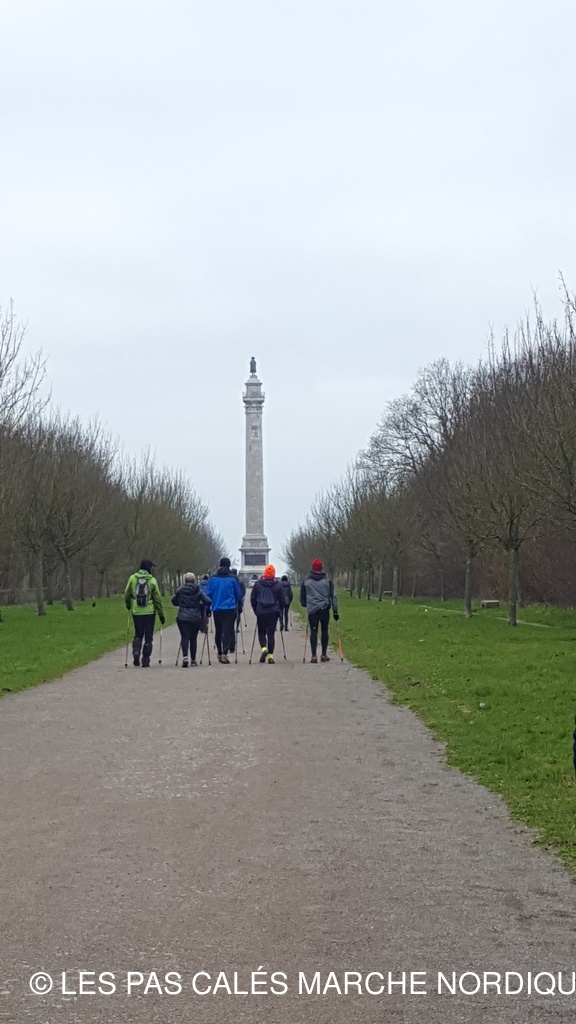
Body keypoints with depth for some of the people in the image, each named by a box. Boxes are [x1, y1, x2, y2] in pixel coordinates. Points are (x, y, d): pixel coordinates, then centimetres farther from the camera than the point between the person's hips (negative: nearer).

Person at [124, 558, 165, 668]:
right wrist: (161, 615, 2)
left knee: (138, 635, 17)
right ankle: (145, 661, 6)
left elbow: (126, 595, 4)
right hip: (150, 612, -2)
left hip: (136, 612, 2)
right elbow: (157, 599, -4)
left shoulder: (132, 579, -1)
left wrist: (128, 606, 23)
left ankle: (136, 652, -7)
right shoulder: (152, 581, -6)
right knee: (148, 637, 7)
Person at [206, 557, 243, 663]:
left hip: (216, 609, 2)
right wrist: (237, 603, 24)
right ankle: (224, 653, -18)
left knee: (218, 631, 14)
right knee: (227, 630, -4)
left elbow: (208, 594, 1)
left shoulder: (213, 578, 0)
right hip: (230, 609, -2)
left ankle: (220, 653, 24)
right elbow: (239, 594, 3)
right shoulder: (232, 578, -4)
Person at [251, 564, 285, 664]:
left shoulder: (257, 584, 1)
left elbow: (252, 599, 5)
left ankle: (263, 648, -13)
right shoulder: (278, 585, -1)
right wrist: (279, 611, 16)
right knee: (271, 633, 4)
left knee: (261, 632, 12)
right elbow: (282, 599, 3)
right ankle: (270, 655, -1)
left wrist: (256, 610, 16)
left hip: (260, 612, 0)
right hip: (273, 612, 0)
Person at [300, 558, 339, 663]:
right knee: (324, 631, 12)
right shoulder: (327, 581, 1)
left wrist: (305, 605, 29)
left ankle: (314, 655, -7)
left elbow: (302, 596, 10)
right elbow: (333, 596, 0)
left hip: (312, 610, 0)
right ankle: (324, 654, 13)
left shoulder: (306, 581, 2)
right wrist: (335, 611, 3)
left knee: (313, 632, 1)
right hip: (325, 609, 0)